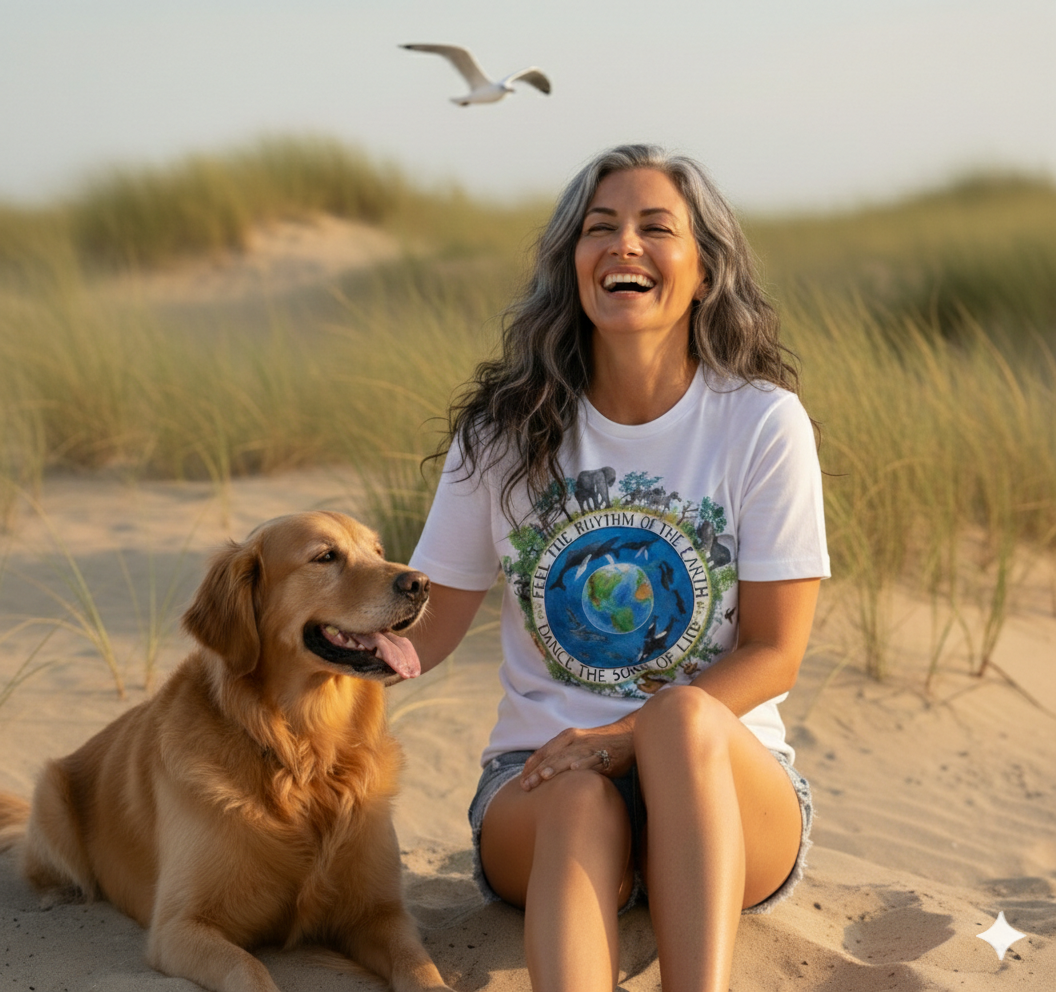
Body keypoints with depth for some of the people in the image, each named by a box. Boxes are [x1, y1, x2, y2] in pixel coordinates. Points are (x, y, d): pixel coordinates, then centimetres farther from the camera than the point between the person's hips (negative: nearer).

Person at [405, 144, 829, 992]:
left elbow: (774, 653, -5)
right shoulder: (505, 429, 3)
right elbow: (424, 628, 5)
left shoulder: (763, 422, -3)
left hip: (727, 788, -1)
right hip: (541, 783, 1)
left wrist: (630, 732, -20)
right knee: (581, 804, -35)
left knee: (687, 718, -36)